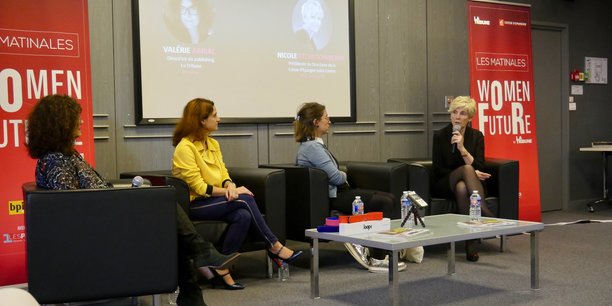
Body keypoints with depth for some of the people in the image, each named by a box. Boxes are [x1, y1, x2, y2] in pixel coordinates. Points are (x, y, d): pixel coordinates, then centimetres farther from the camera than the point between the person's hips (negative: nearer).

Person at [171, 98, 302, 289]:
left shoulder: (213, 144, 12)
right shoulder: (185, 148, -13)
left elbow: (223, 173, 9)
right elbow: (198, 187, -17)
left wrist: (229, 185, -15)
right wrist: (232, 192, -17)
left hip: (215, 199, 7)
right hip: (194, 204, -7)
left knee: (243, 215, -24)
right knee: (245, 199, -23)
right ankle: (274, 246, -13)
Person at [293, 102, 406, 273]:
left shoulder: (314, 145, 15)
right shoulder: (312, 147, -17)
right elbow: (336, 177, -19)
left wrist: (341, 176, 2)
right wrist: (344, 175, 3)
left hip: (337, 192, 10)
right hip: (331, 199, -10)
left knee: (389, 199, 3)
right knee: (384, 203, -18)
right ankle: (377, 260, -14)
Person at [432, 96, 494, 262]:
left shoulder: (476, 136, 1)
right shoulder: (440, 135, -4)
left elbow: (479, 168, -7)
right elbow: (438, 170, -7)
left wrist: (462, 148, -21)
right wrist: (470, 173, -15)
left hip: (468, 183, 2)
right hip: (444, 185, -2)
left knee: (462, 188, -38)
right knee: (466, 169, -35)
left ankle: (470, 242, -44)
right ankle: (486, 214, -45)